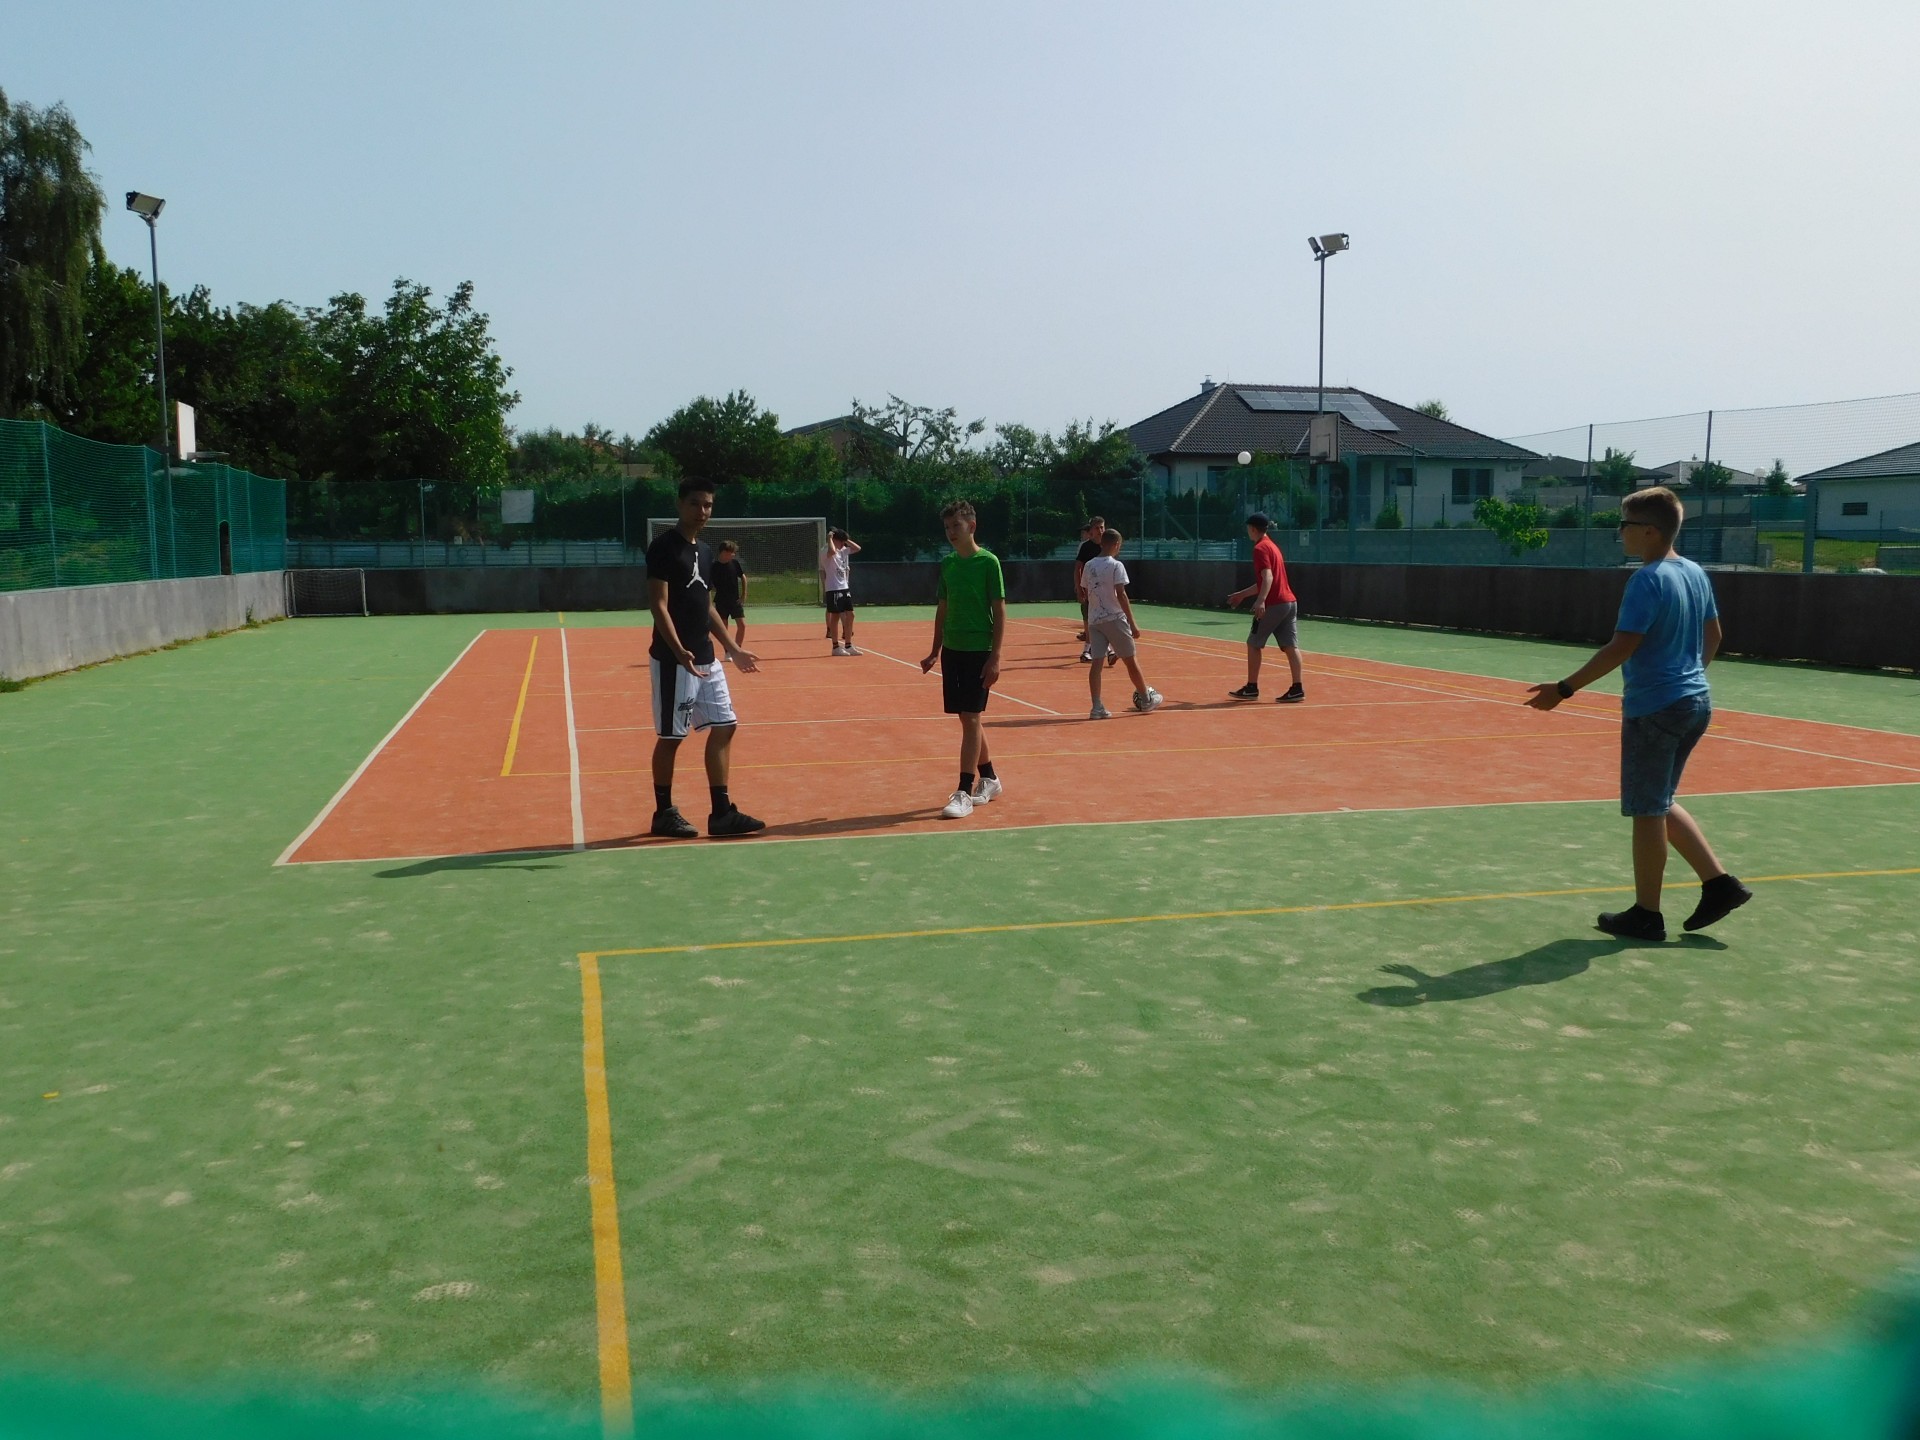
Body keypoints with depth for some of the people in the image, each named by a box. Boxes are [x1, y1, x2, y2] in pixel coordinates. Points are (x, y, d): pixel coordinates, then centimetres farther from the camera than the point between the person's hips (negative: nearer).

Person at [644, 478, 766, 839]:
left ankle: (721, 813, 12)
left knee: (724, 727, 7)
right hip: (673, 659, -8)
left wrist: (733, 650, 19)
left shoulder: (704, 551, 14)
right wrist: (679, 651, -28)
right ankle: (663, 814, 12)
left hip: (706, 659, 8)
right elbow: (658, 605, -16)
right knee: (671, 736, 0)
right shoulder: (663, 546, -10)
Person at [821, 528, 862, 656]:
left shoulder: (844, 551, 14)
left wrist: (846, 540, 11)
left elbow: (857, 548, 20)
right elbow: (832, 551, -34)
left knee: (849, 615, 6)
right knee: (835, 616, -4)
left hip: (845, 588, 8)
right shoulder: (825, 552, -11)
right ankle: (836, 647, 2)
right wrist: (829, 538, -18)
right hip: (833, 589, -8)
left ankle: (848, 646, 13)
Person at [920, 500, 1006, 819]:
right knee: (968, 719, 12)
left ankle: (965, 793, -7)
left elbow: (999, 611, -9)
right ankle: (988, 780, 26)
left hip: (979, 651, -6)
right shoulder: (946, 564, 10)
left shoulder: (988, 562, -8)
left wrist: (995, 656, -14)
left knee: (970, 718, -8)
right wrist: (935, 651, 14)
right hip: (952, 649, 6)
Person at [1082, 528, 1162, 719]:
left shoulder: (1089, 566, 8)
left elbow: (1087, 595, 12)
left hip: (1094, 619, 5)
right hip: (1114, 619, -5)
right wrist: (1132, 623, -14)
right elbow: (1121, 595, -16)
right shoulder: (1116, 566, -10)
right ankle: (1146, 698, 23)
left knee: (1097, 663, -1)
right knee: (1130, 660, 9)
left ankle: (1097, 707, -8)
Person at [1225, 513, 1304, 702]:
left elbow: (1268, 577, -22)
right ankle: (1297, 688, -5)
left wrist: (1261, 601, -34)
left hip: (1273, 605, -8)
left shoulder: (1260, 548, -7)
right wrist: (1242, 594, 39)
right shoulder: (1272, 545, 22)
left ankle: (1251, 688, 8)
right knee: (1290, 646, 1)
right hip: (1290, 601, 8)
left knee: (1253, 644, 4)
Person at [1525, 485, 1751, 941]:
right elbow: (1713, 635, 19)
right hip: (1695, 701, 8)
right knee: (1660, 805, 20)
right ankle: (1719, 883, 16)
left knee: (1647, 810, 2)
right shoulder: (1696, 573, 8)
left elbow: (1621, 647, -24)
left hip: (1654, 707, -8)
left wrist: (1564, 689, -21)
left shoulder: (1648, 580, -18)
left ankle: (1646, 915, 11)